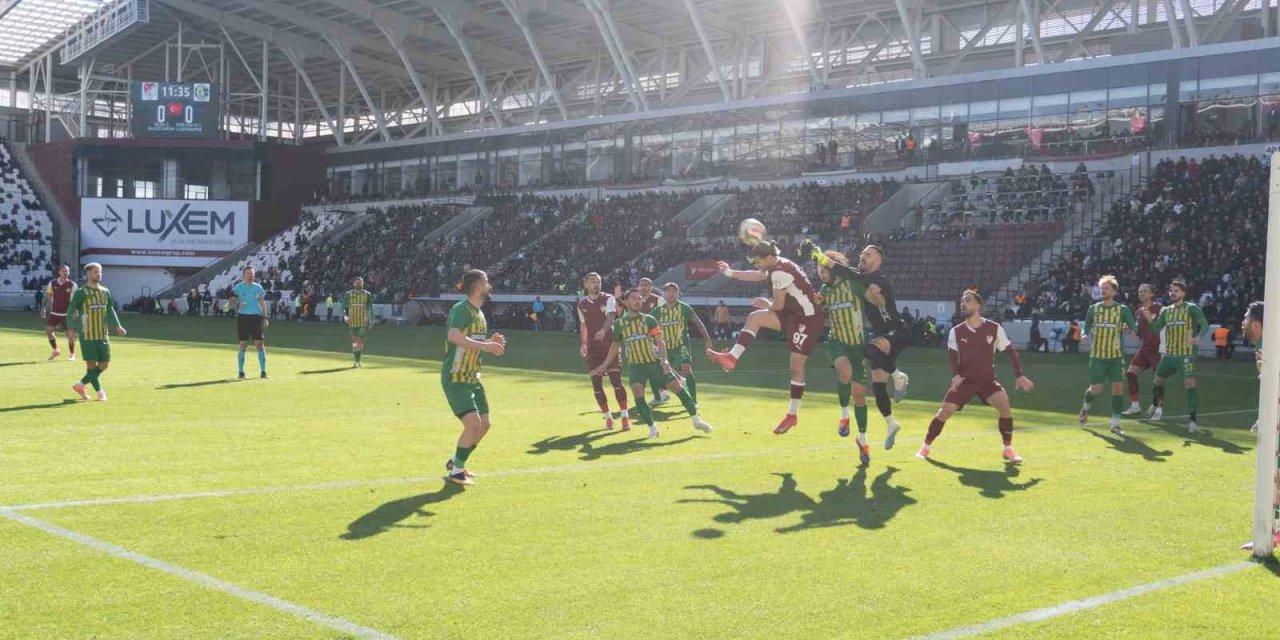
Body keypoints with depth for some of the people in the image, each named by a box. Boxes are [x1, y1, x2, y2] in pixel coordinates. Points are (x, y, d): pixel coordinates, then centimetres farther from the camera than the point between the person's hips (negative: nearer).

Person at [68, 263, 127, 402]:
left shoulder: (105, 292, 13)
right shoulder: (81, 293, -3)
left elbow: (110, 310, 13)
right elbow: (70, 311, -4)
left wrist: (118, 326, -1)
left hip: (103, 335, 6)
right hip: (88, 335, -6)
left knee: (104, 364, 5)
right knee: (91, 364, -4)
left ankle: (80, 385, 21)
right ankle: (100, 392, 3)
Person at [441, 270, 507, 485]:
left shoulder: (479, 313, 13)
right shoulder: (461, 309, -16)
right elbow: (454, 336, -34)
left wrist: (491, 342, 6)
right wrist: (485, 346, -37)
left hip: (472, 378, 9)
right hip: (455, 378, -9)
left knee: (484, 424, 9)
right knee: (473, 422, -18)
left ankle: (456, 461, 26)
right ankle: (455, 471, -3)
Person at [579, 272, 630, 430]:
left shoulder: (608, 299, -4)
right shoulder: (582, 304, 8)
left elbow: (610, 317, -22)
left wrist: (604, 330, -41)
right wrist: (583, 344, 18)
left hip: (610, 346, -4)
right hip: (593, 349, 4)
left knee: (616, 380, -12)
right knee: (596, 384, 2)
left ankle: (625, 417, -8)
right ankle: (608, 417, 15)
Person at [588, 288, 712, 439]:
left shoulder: (649, 320, 2)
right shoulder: (619, 323, 5)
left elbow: (660, 342, -3)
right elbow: (615, 346, 17)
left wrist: (664, 360, -19)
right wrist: (604, 366, 15)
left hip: (655, 362, 0)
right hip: (635, 366, 0)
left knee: (677, 387, -5)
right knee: (638, 394, -22)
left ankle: (696, 420, 11)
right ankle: (652, 427, -6)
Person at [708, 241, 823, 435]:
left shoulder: (779, 272, -21)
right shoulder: (777, 266, 8)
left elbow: (778, 305, -17)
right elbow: (757, 276, 27)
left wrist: (765, 304, 4)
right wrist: (731, 273, 26)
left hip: (808, 319, -10)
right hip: (793, 315, 10)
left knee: (796, 366, -5)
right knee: (754, 318, 1)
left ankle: (792, 415, 3)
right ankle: (732, 358, -3)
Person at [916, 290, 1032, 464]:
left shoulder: (994, 328, -4)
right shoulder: (956, 331, -1)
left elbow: (1010, 351, 3)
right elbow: (952, 355, -9)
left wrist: (1019, 375, -4)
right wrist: (955, 375, -28)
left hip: (987, 379, -1)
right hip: (964, 380, 1)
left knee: (1004, 404, -25)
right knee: (945, 411, -12)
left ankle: (1008, 450, -8)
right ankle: (925, 447, 9)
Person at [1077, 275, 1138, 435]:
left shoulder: (1122, 309, -2)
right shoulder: (1093, 309, 4)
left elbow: (1134, 327, -7)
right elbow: (1087, 328, 14)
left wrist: (1131, 328, -30)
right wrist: (1085, 335, -9)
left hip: (1116, 356, -1)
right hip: (1097, 356, 1)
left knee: (1118, 388, -9)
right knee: (1096, 389, 0)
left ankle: (1115, 424, 0)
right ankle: (1085, 407, 33)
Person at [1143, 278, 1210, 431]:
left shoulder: (1192, 308, -7)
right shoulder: (1166, 311, 10)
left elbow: (1204, 324, -19)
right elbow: (1156, 330, 11)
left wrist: (1198, 337, -39)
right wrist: (1150, 319, -9)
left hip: (1186, 355, -6)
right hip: (1168, 354, 6)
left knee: (1190, 384, -16)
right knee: (1158, 380, 17)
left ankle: (1192, 419, -14)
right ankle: (1156, 407, 42)